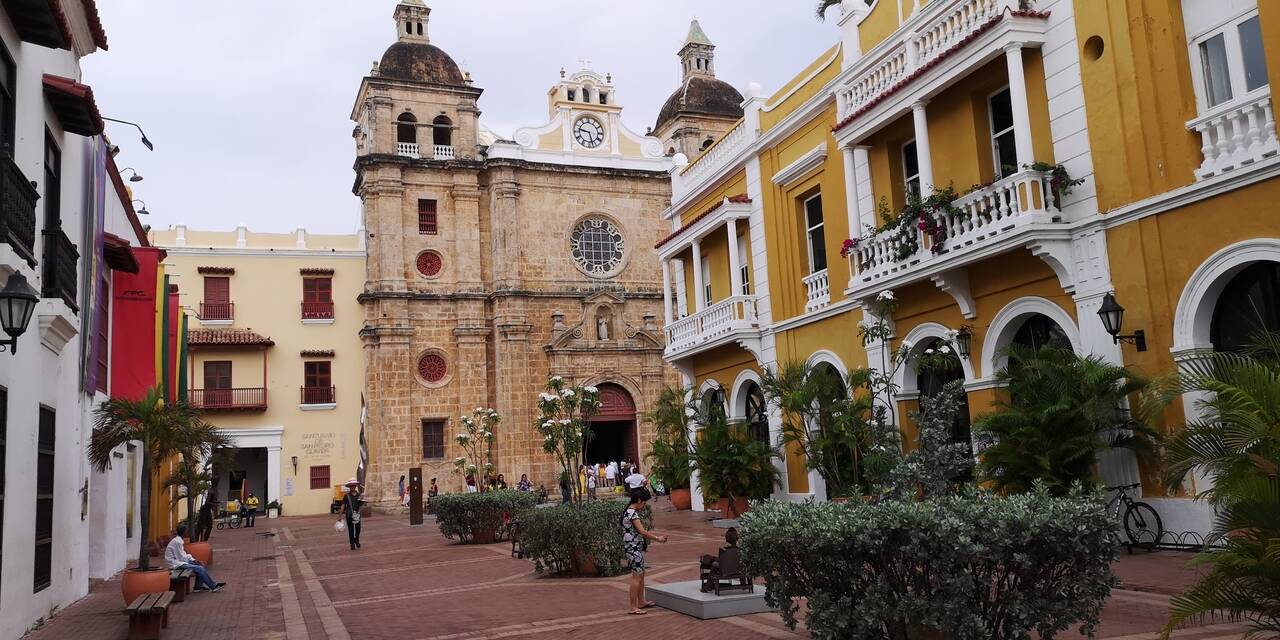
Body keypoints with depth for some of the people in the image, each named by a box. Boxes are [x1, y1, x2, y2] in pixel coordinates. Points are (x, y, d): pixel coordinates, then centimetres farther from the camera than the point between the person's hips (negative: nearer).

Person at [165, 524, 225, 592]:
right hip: (175, 564, -10)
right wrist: (192, 560, -5)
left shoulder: (179, 540, 11)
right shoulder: (177, 542, -20)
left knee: (201, 566, 3)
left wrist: (193, 560, 3)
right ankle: (213, 586, -8)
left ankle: (198, 586, 4)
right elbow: (181, 557, -20)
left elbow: (183, 554, 16)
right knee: (199, 569, -17)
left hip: (179, 561, 10)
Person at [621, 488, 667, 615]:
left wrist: (657, 536, 11)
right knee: (637, 576, -8)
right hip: (634, 548, -11)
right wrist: (658, 539, -11)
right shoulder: (632, 513, -18)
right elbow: (642, 532, -23)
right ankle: (633, 608, -6)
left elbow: (643, 531, 18)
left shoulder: (632, 512, 14)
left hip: (637, 548, 11)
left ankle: (641, 602, 30)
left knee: (641, 574, 19)